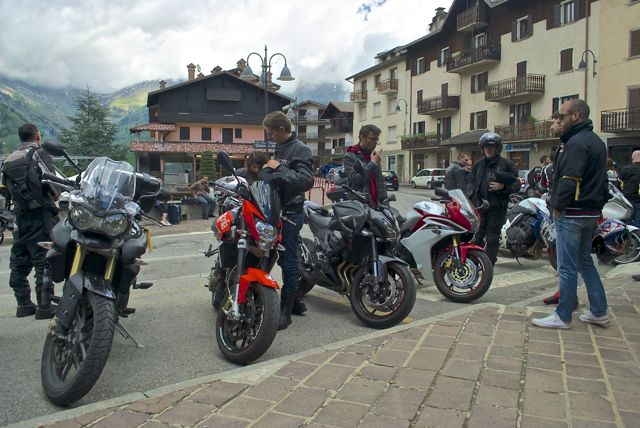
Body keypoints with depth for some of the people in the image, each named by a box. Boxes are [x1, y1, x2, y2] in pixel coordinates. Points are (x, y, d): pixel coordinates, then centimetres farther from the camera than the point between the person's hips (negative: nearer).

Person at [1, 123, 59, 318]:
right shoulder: (38, 154, -5)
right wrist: (53, 198, 1)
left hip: (20, 216, 7)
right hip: (41, 215, -7)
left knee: (19, 262, 13)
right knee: (44, 261, -6)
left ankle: (23, 304, 19)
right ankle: (44, 306, -6)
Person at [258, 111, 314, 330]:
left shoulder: (300, 150, -10)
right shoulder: (279, 149, 18)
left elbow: (306, 180, -24)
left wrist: (279, 169, -22)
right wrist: (266, 169, 4)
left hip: (290, 213, -9)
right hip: (275, 210, 9)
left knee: (288, 260, -4)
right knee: (283, 258, 15)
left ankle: (285, 311, 2)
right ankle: (297, 300, 29)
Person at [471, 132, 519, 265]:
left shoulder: (506, 164, 0)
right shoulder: (478, 165, 15)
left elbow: (517, 184, -1)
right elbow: (473, 184, 19)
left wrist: (503, 186, -18)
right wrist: (473, 200, 10)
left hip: (497, 208, -4)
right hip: (480, 207, 4)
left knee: (492, 239, 1)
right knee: (476, 238, 6)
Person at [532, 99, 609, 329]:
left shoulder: (576, 142, -16)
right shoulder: (596, 141, 17)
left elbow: (569, 179, -23)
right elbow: (598, 179, 20)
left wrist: (558, 206, -14)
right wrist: (598, 205, 19)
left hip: (572, 213, -10)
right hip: (591, 213, 10)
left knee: (567, 266, -3)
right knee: (585, 262, 18)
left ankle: (563, 316, 5)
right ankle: (598, 312, 24)